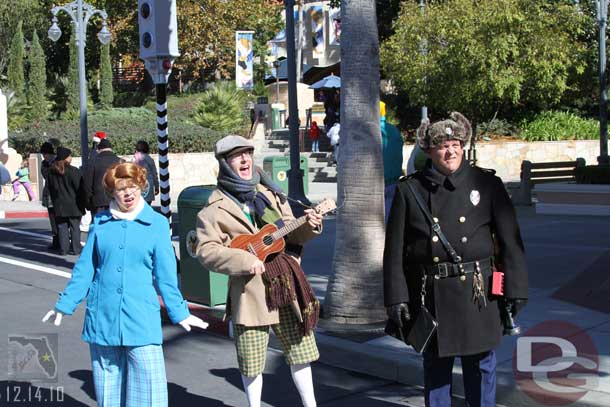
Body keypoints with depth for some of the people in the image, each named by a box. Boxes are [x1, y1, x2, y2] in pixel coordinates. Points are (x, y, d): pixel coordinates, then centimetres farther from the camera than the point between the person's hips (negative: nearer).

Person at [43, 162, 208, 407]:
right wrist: (65, 305, 12)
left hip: (141, 320, -2)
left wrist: (179, 312, 4)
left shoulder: (157, 224, 1)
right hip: (103, 317, 2)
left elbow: (165, 275, 4)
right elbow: (85, 269, 11)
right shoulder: (100, 223, 6)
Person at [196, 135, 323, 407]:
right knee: (251, 361, 2)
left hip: (287, 284, 4)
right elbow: (206, 250, -11)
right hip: (251, 290, -4)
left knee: (300, 351, 11)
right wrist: (245, 260, -20)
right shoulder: (216, 208, -3)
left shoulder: (269, 194, 13)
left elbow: (290, 234, 19)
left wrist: (307, 226, -2)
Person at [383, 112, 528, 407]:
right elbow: (395, 250, 1)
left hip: (477, 293, 0)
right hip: (431, 295, 0)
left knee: (481, 366, 9)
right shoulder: (409, 190, 2)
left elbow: (510, 241, 3)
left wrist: (516, 289, -1)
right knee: (435, 368, 10)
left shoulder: (487, 184, 3)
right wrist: (396, 298, -3)